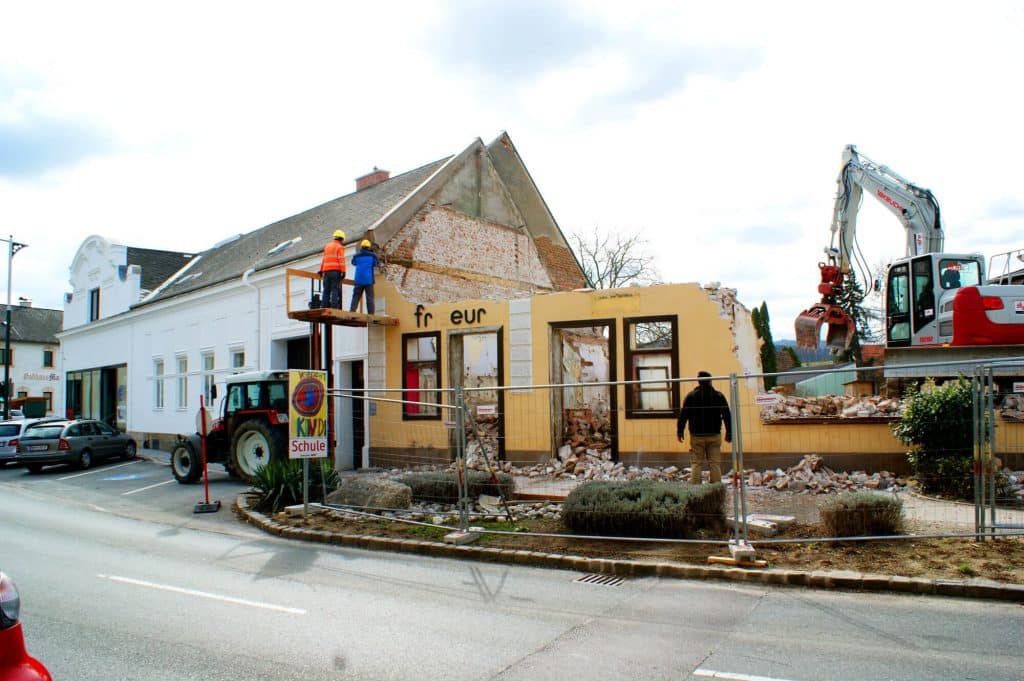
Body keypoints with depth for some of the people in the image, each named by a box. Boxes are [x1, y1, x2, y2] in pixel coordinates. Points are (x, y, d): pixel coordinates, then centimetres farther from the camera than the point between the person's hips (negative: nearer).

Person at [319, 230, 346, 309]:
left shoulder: (327, 246, 21)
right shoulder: (339, 247, 1)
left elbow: (323, 259, 20)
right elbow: (341, 260, -9)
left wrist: (321, 270, 22)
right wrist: (343, 271, -13)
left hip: (326, 271, 6)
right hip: (336, 270, -6)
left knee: (326, 290, 5)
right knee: (335, 290, -10)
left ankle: (325, 307, -1)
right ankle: (334, 307, -19)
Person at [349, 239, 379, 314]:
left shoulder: (356, 256, 6)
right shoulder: (372, 255, 1)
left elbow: (353, 263, 26)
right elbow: (376, 264, 19)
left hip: (358, 280, 2)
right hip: (369, 280, -2)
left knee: (355, 297, 5)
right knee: (370, 298, -1)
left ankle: (351, 312, -6)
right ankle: (370, 314, -7)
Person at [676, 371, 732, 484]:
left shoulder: (691, 396, -1)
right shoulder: (718, 396, 4)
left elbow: (683, 415, -2)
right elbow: (727, 415, 5)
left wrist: (680, 431, 5)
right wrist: (729, 432, 12)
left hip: (696, 436, -1)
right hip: (714, 435, 1)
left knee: (696, 463, 2)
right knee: (714, 463, 4)